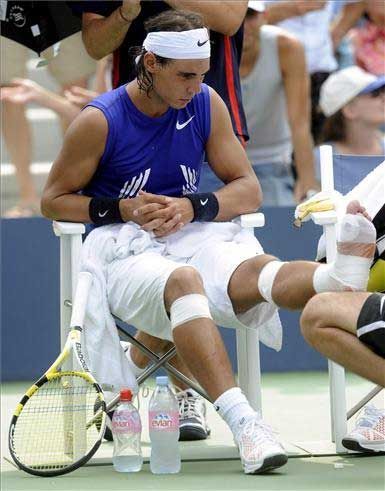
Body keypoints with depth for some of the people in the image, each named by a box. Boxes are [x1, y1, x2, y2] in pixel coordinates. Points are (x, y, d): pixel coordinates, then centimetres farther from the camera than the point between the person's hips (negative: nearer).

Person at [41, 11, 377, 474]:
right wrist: (124, 209, -11)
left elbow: (248, 189, 11)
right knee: (183, 280, -41)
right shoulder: (100, 121, -1)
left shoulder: (206, 104, 9)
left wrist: (191, 207, -9)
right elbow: (53, 200, 5)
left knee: (255, 270, -33)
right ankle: (242, 422, -60)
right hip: (125, 250, -3)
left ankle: (342, 275, -69)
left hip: (193, 238, 4)